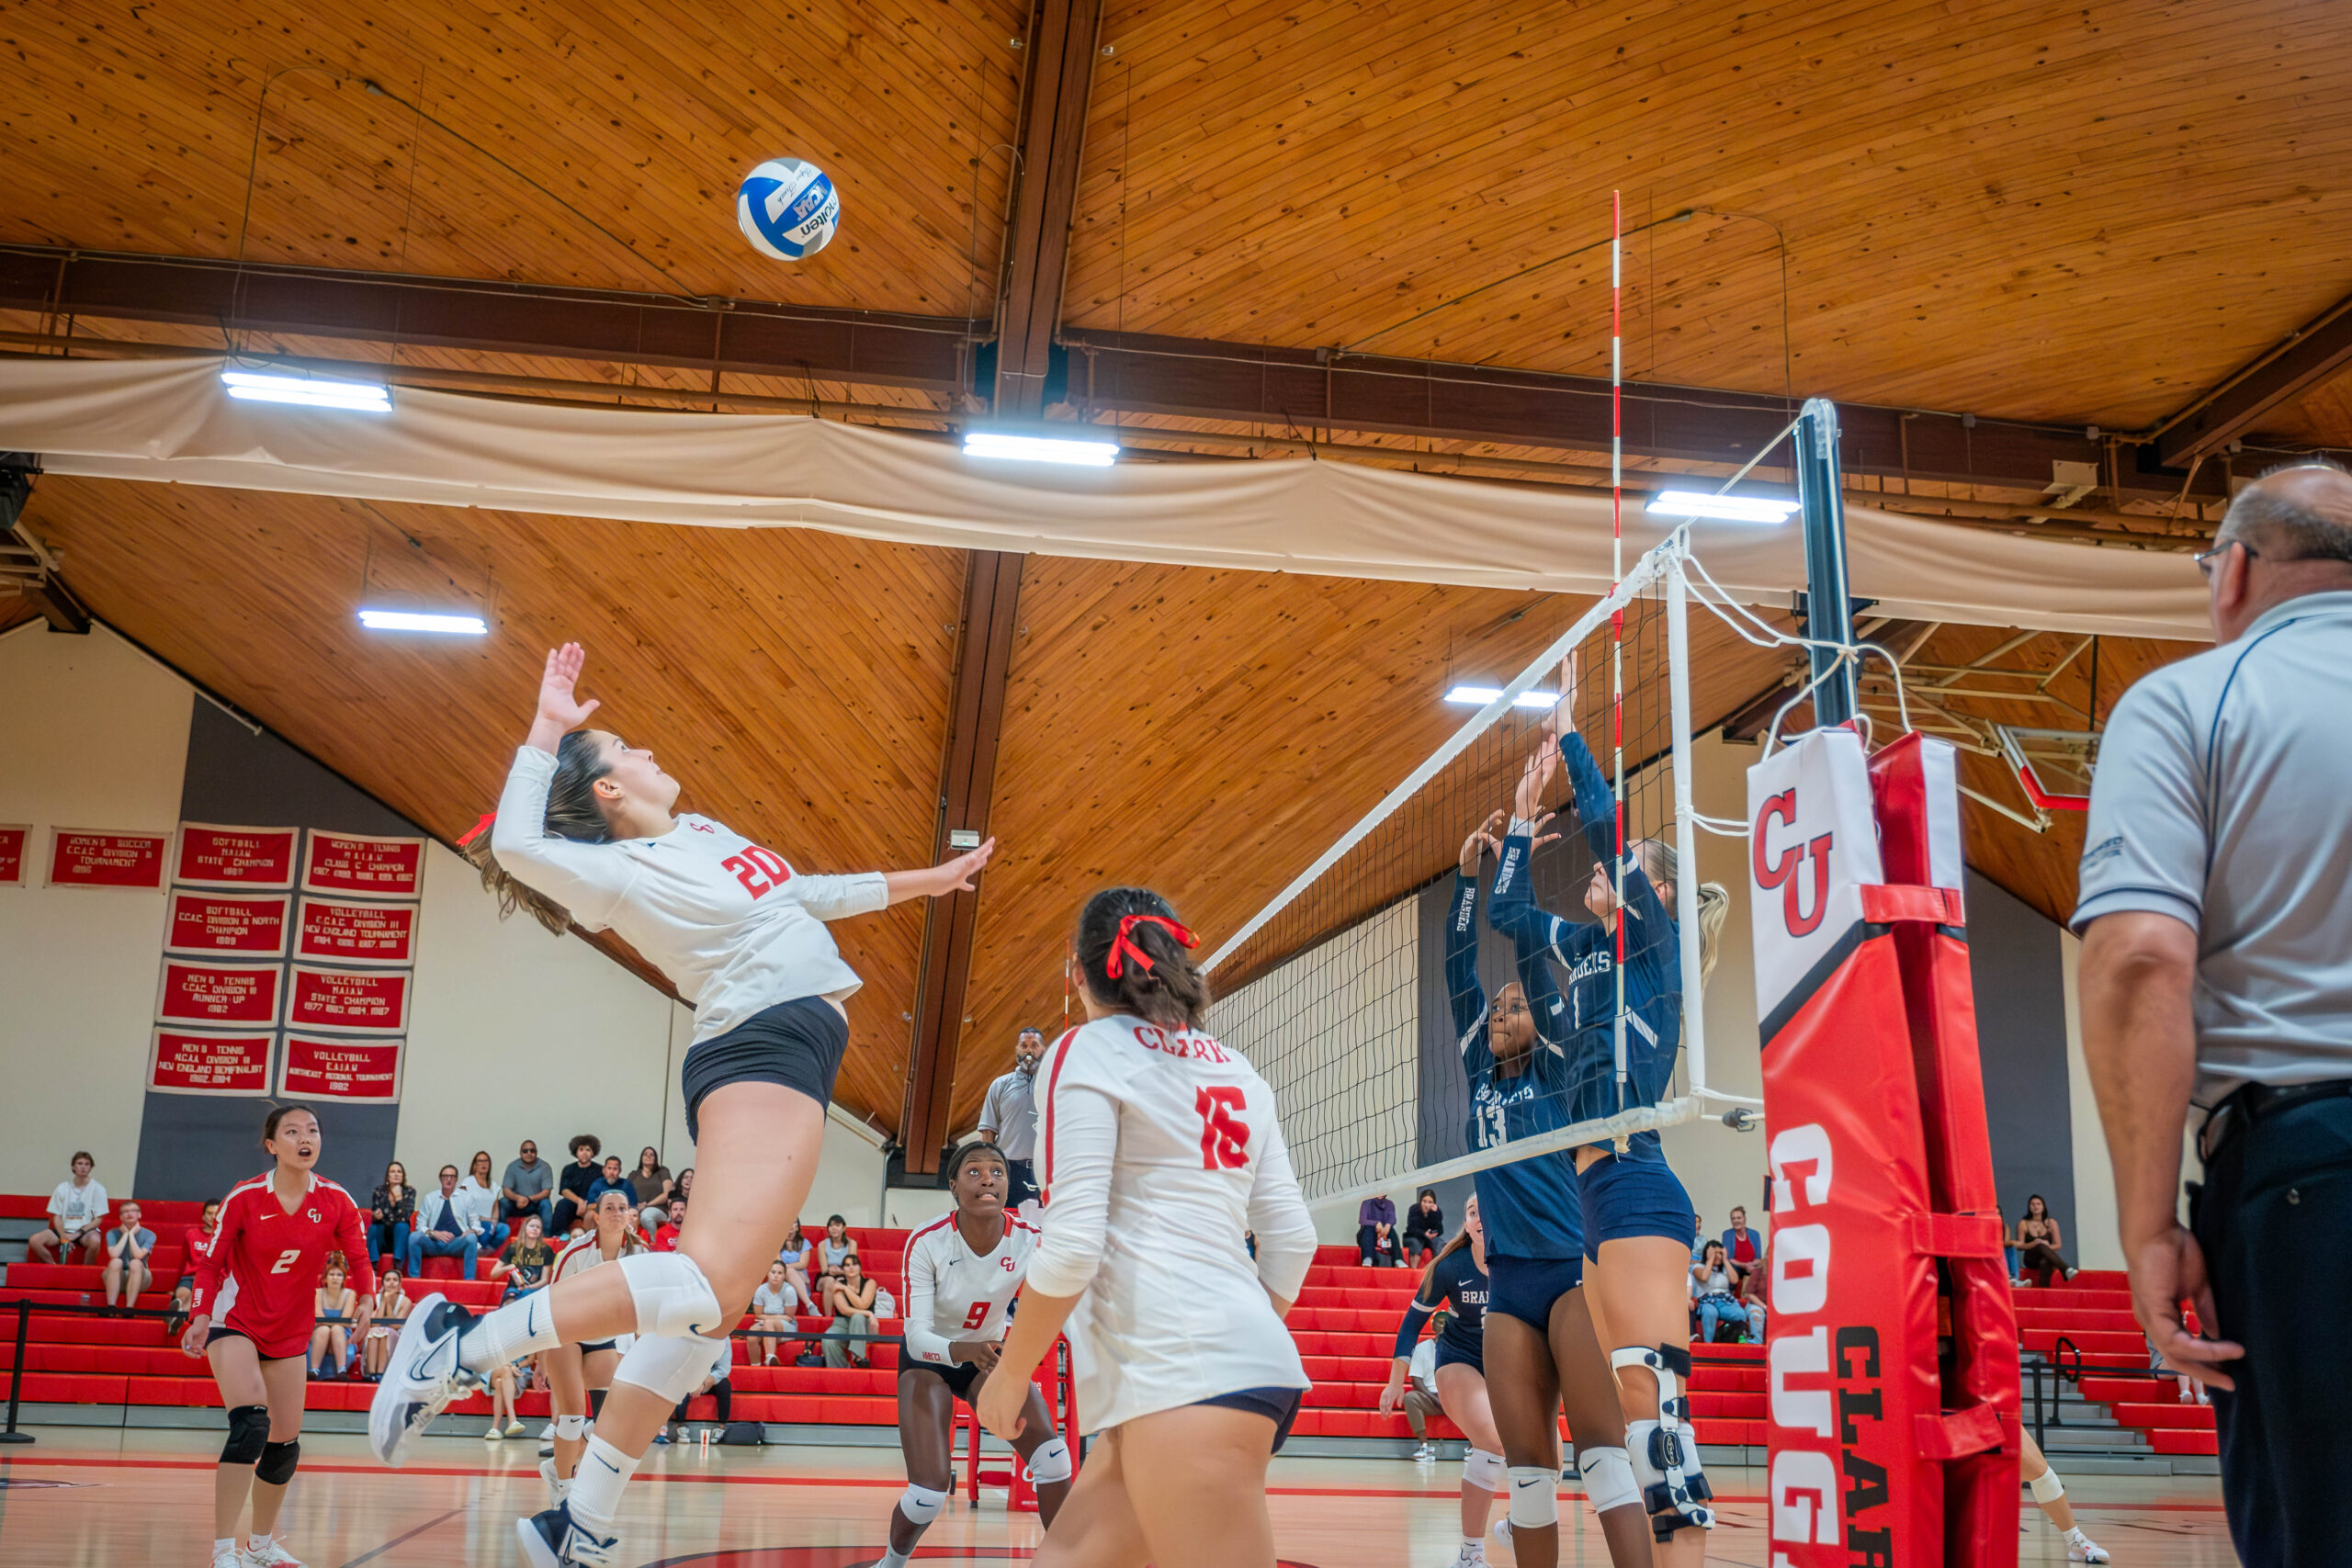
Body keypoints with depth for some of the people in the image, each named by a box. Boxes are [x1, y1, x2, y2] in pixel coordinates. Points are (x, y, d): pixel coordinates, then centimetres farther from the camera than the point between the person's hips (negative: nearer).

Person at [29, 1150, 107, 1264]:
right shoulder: (63, 1188, 7)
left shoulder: (98, 1188, 0)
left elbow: (98, 1219, -1)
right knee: (34, 1241, -22)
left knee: (95, 1240, -39)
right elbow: (57, 1217, 6)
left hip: (86, 1229, -3)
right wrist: (63, 1236, -10)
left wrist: (77, 1234, -12)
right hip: (64, 1230, 3)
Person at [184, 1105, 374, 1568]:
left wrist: (367, 1299, -19)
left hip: (289, 1333, 4)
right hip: (234, 1322, -4)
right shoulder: (244, 1197, -15)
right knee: (250, 1424, -26)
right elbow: (210, 1261, -6)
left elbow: (359, 1257, 0)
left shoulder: (336, 1201, -9)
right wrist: (202, 1316, -20)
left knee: (286, 1443, 9)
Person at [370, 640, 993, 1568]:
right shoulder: (622, 872, -6)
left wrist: (920, 883, 37)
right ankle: (460, 1346, -14)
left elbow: (803, 895, 35)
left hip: (789, 1063, 9)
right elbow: (517, 845, -24)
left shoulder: (702, 834, 21)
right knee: (707, 1285, -26)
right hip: (761, 1051, -9)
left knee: (704, 1301, 7)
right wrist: (548, 728, -14)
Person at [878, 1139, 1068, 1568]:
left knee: (1051, 1455, -20)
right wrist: (964, 1351, -53)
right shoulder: (927, 1243, -28)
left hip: (990, 1354, 3)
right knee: (930, 1493, -15)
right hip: (929, 1360, -2)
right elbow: (916, 1336, -32)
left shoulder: (1028, 1240, -21)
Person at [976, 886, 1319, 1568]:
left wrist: (1009, 1374, 2)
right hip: (1254, 1366, 8)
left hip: (1187, 1376, -8)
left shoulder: (1089, 1051, -2)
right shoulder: (1234, 1068, 18)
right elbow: (1292, 1238, 15)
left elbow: (1072, 1246, -11)